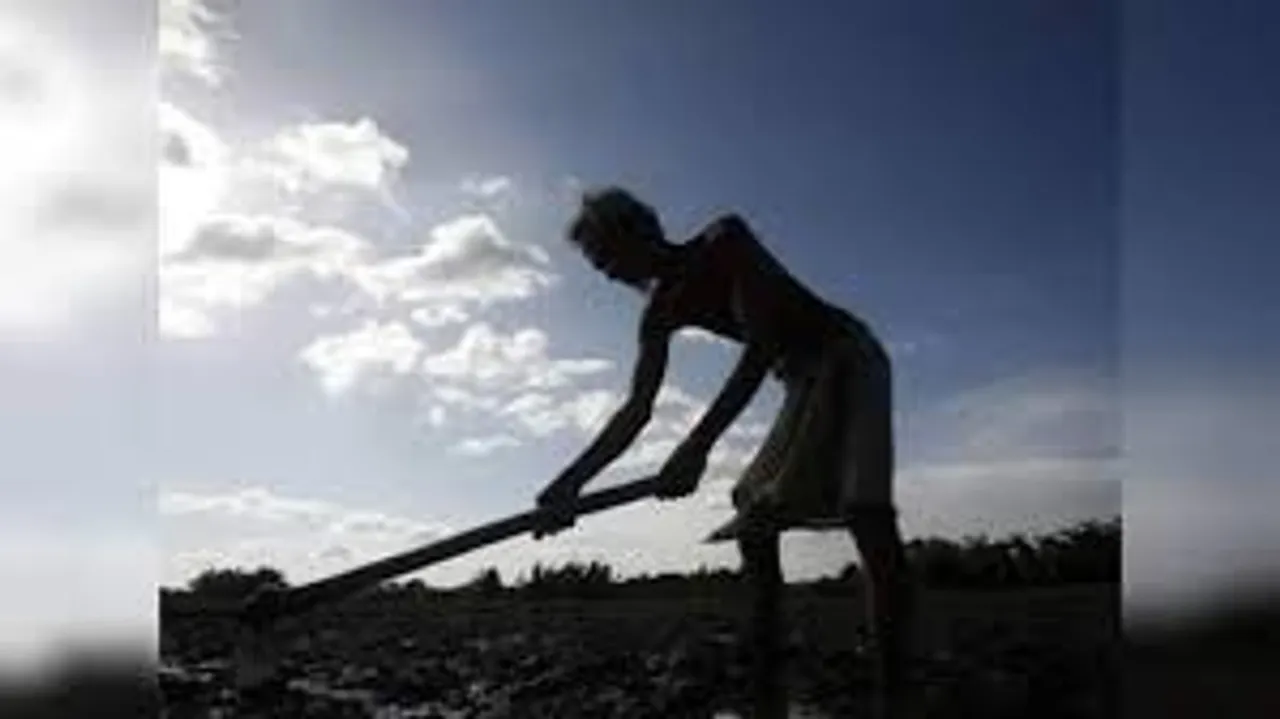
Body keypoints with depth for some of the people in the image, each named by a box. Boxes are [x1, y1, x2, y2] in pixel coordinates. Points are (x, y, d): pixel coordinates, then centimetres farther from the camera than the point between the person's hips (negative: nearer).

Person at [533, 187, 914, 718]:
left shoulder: (725, 239, -19)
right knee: (754, 527, 0)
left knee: (868, 511, -25)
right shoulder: (662, 313, 1)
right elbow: (637, 410, 1)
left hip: (851, 361, -8)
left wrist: (699, 444, -38)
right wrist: (573, 481, -9)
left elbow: (762, 343, -30)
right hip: (803, 383, 8)